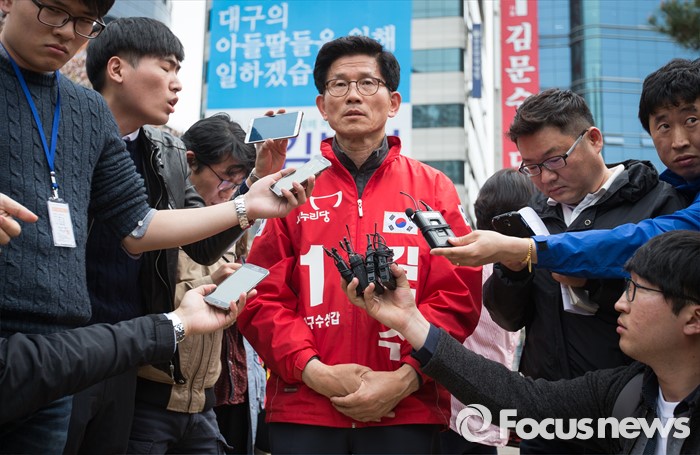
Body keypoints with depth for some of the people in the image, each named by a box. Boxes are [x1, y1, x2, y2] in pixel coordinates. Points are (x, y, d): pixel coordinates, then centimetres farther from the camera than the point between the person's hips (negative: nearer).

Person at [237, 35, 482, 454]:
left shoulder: (433, 188, 6)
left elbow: (457, 296, -1)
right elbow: (262, 297, 2)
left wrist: (405, 378, -12)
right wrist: (313, 370, -11)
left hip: (406, 410, 0)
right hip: (303, 408, 0)